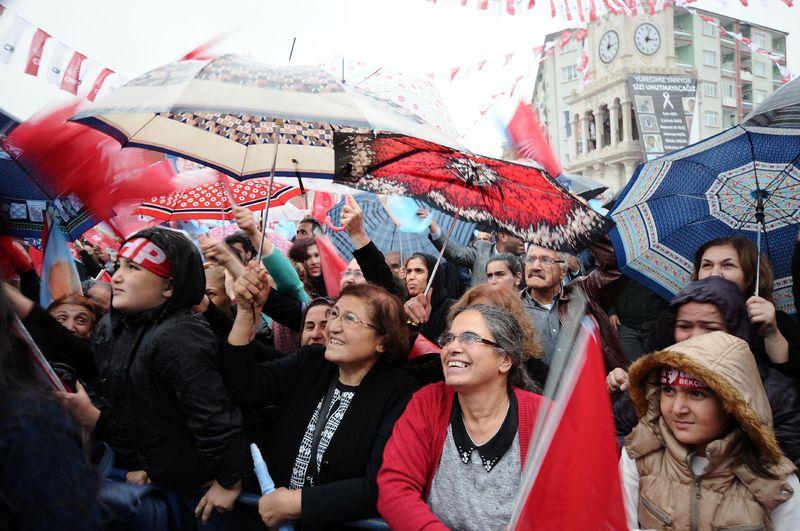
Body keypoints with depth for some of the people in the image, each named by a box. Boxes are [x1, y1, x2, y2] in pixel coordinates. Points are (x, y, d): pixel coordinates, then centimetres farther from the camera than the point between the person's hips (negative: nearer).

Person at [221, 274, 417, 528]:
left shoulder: (400, 394, -13)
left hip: (341, 523, -5)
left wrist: (292, 503, -16)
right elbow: (243, 388, -6)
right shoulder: (310, 361, 4)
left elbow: (380, 487, -18)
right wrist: (246, 310, -12)